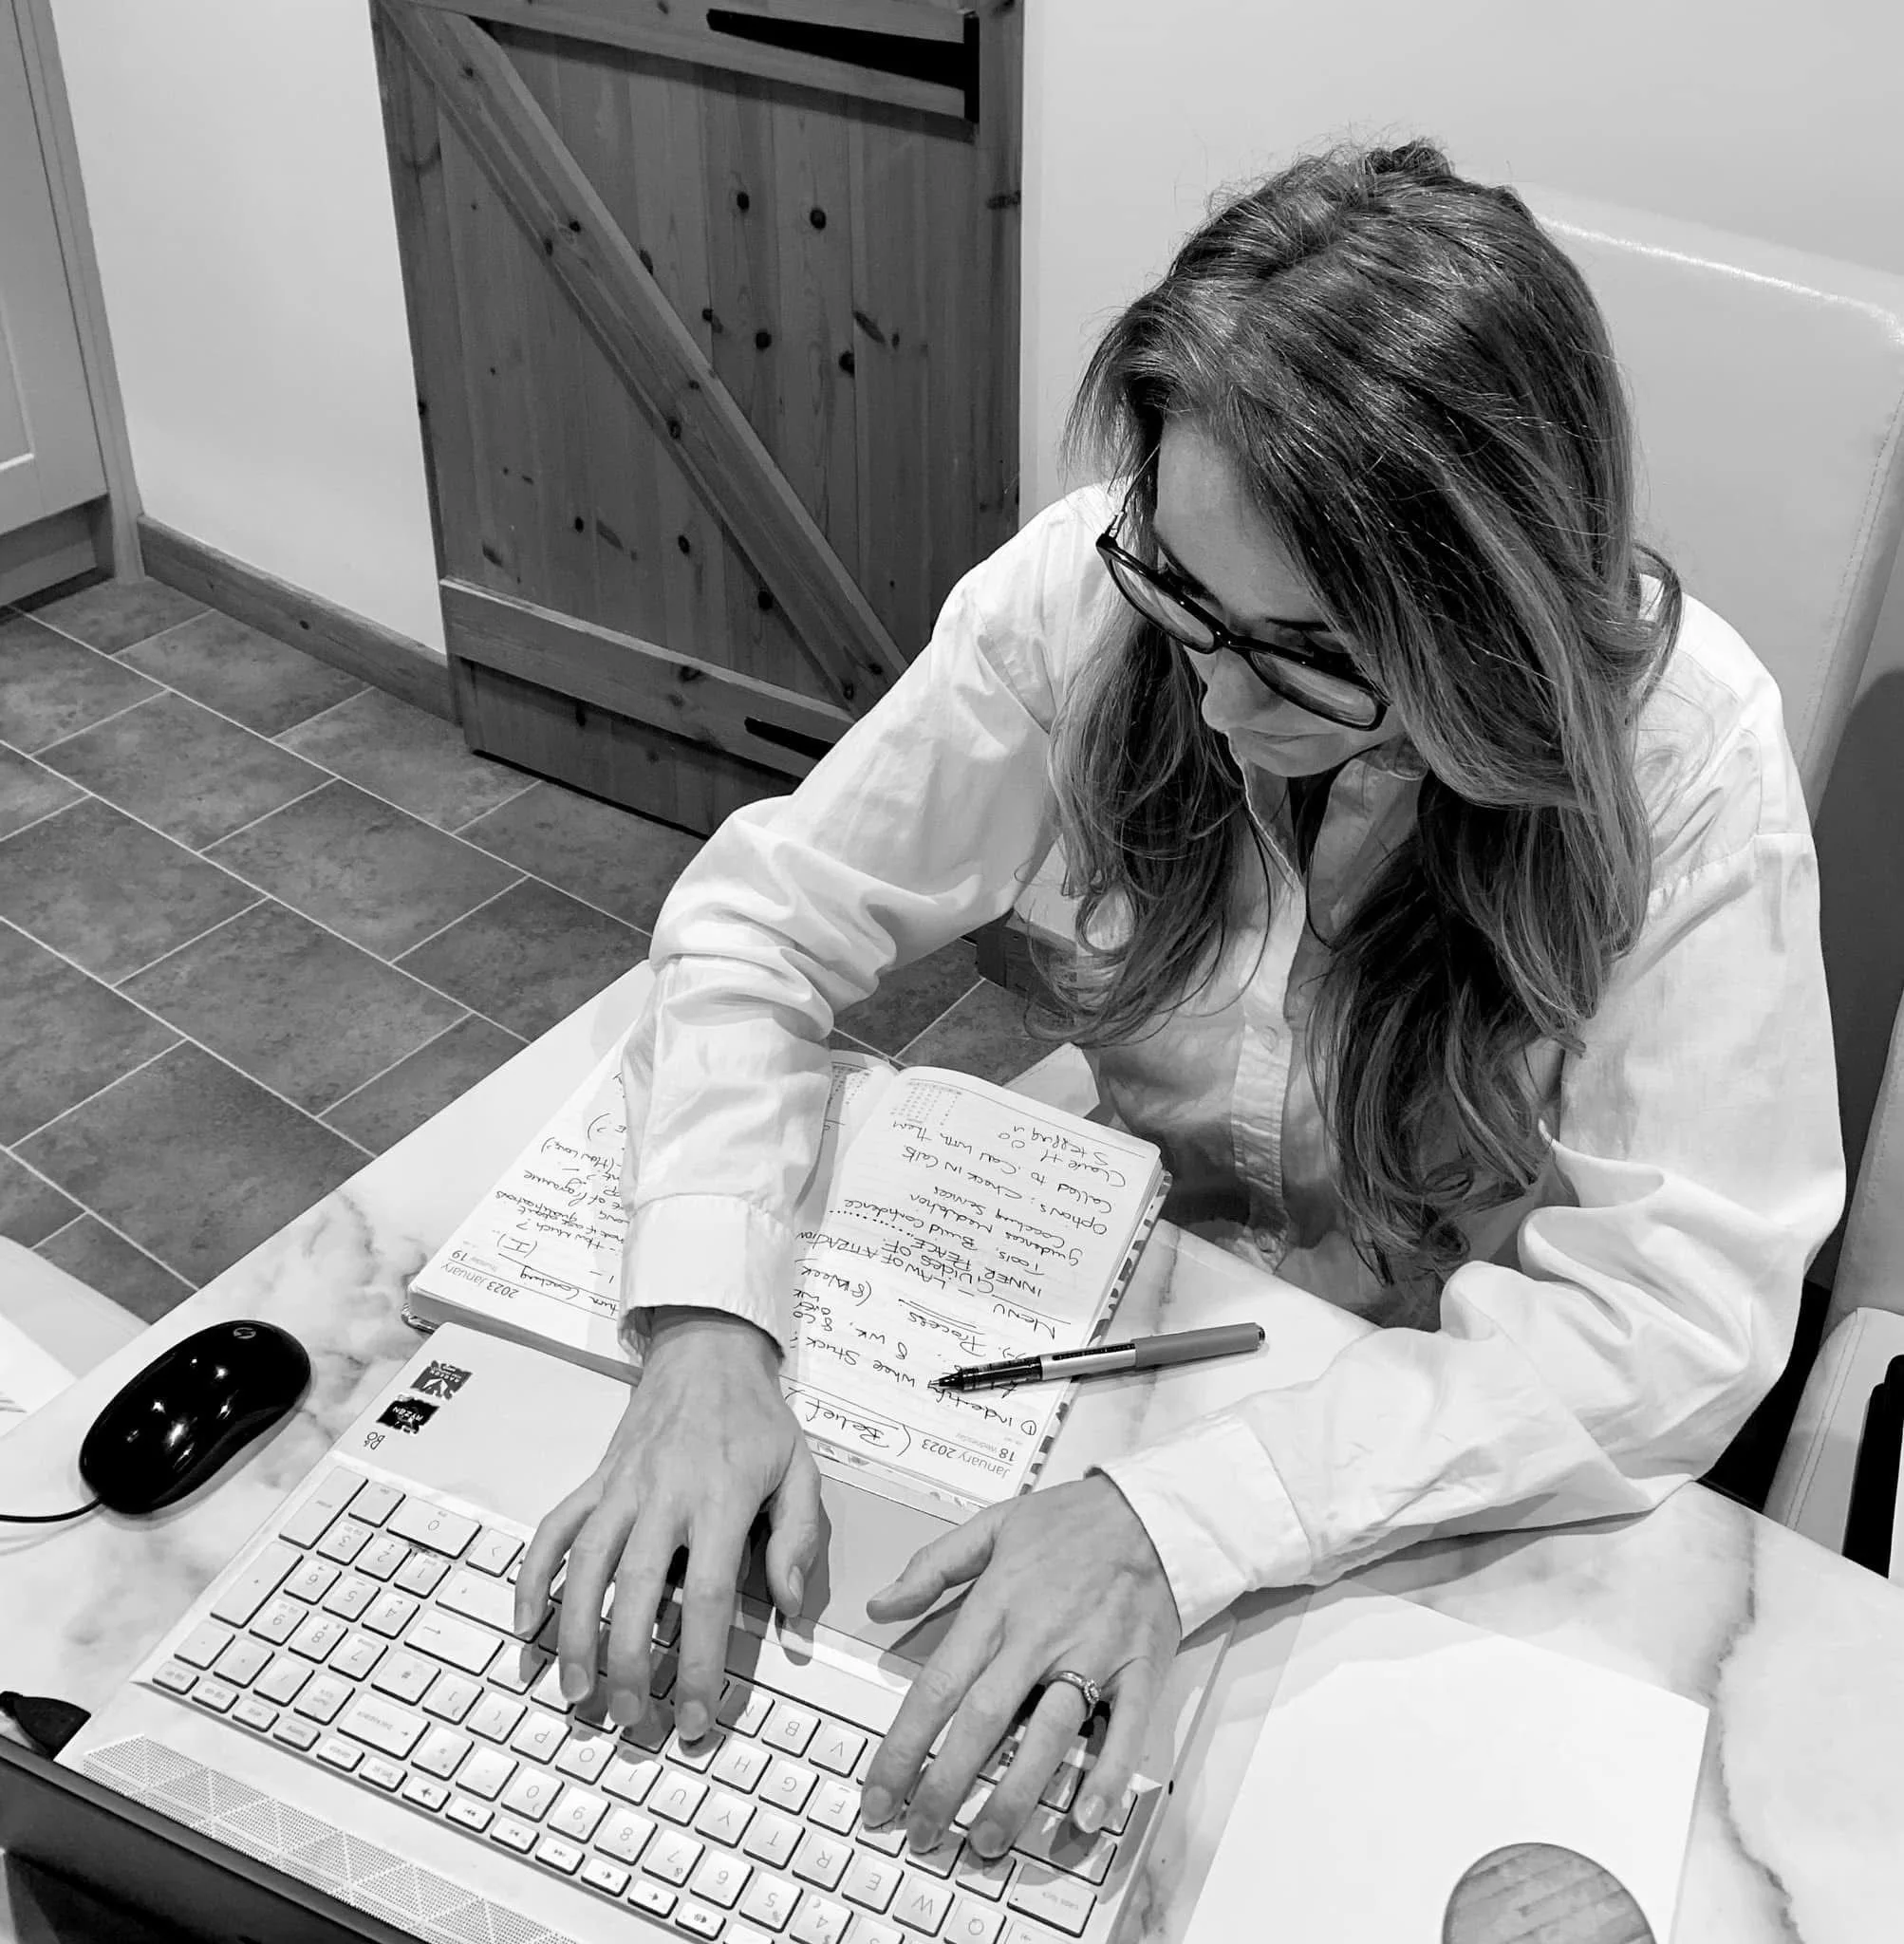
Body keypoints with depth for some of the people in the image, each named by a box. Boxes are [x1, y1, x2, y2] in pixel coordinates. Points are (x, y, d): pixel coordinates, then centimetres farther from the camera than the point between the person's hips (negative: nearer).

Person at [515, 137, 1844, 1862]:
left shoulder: (1684, 751, -25)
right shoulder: (1095, 591, -20)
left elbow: (1676, 1313, -26)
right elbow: (765, 917, -13)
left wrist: (1179, 1520, -38)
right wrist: (707, 1333, -30)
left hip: (1454, 1427, -1)